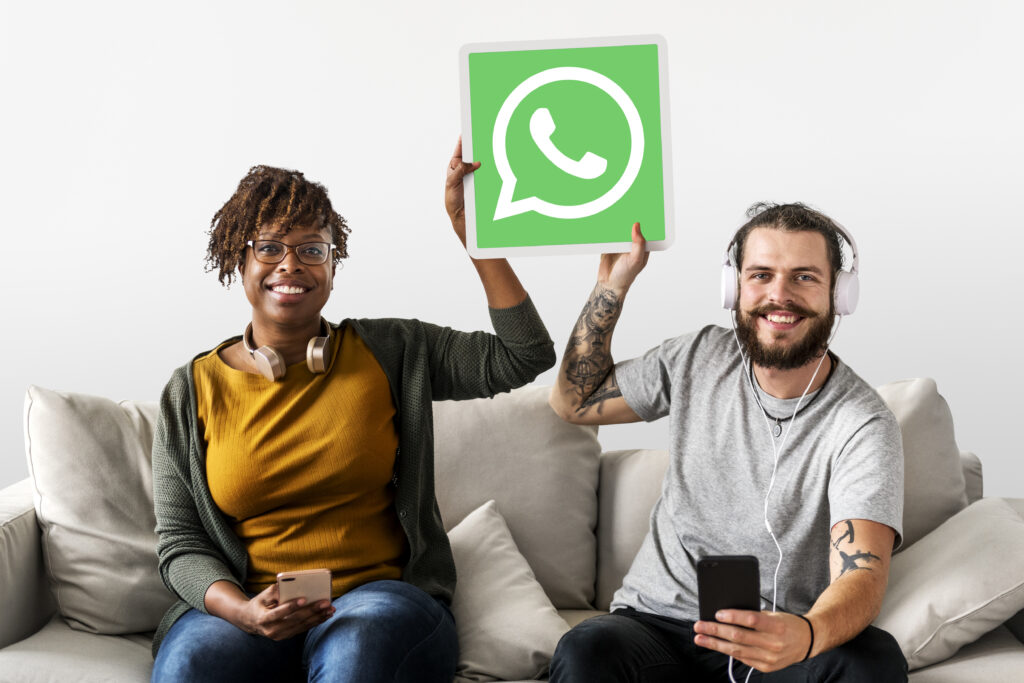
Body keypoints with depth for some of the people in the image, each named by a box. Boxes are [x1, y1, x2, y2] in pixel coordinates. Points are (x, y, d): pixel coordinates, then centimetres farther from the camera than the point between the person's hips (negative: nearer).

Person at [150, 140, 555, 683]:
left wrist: (468, 227, -4)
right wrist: (242, 610, -16)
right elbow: (179, 543, 5)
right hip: (241, 604, 0)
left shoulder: (387, 353, 7)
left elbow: (526, 355, 0)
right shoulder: (193, 389, 7)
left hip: (381, 593, 1)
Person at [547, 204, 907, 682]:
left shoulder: (863, 425, -10)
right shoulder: (700, 358, 5)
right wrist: (613, 283, 7)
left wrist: (804, 636, -46)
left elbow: (862, 576, -22)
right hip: (655, 621, 2)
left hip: (777, 642, -1)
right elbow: (574, 400, 17)